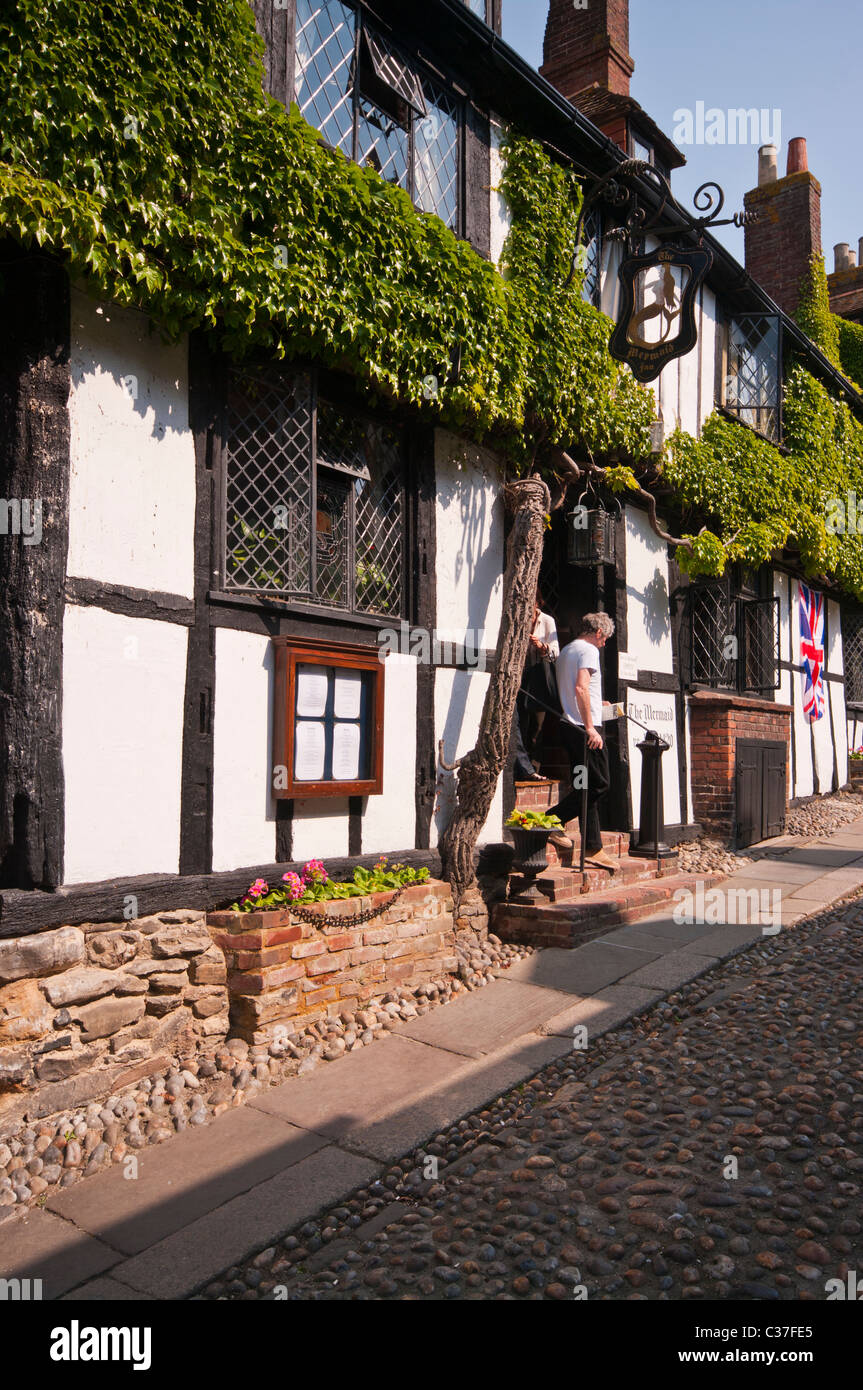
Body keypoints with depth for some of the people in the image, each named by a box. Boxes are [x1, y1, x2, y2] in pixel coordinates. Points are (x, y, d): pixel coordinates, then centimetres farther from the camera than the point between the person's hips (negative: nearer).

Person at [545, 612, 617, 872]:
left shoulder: (565, 651, 21)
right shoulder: (589, 650, -8)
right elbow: (581, 688, -21)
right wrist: (590, 728, -23)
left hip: (569, 726, 10)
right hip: (584, 727, -10)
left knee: (588, 787, 9)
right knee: (599, 784, -5)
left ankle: (593, 849, 10)